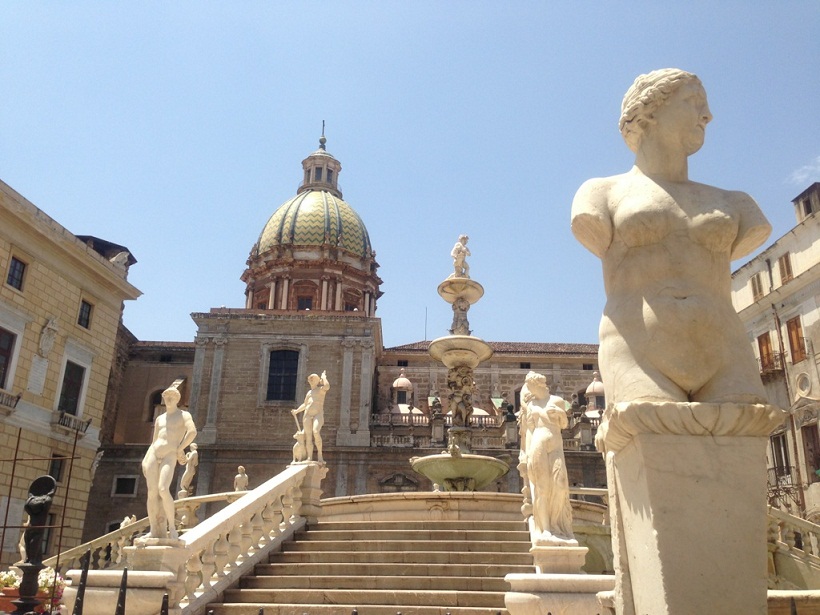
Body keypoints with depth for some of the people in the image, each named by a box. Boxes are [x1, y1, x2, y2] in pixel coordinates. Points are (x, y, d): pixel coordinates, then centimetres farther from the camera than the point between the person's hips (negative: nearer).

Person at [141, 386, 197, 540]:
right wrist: (145, 460, 11)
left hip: (169, 456, -5)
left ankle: (171, 527, -13)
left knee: (163, 490, -23)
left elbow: (193, 431, -11)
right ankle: (154, 530, 0)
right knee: (152, 493, -4)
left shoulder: (184, 415, 7)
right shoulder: (159, 418, 24)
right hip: (153, 455, 5)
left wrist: (180, 449, -11)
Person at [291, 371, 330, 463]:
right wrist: (296, 411, 21)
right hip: (307, 415, 6)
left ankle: (319, 453, -18)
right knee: (308, 437, -7)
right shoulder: (309, 392, 27)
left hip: (318, 415, -6)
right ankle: (309, 459, -9)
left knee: (316, 432, -30)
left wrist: (324, 377, 0)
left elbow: (327, 386, -15)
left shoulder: (321, 389, 9)